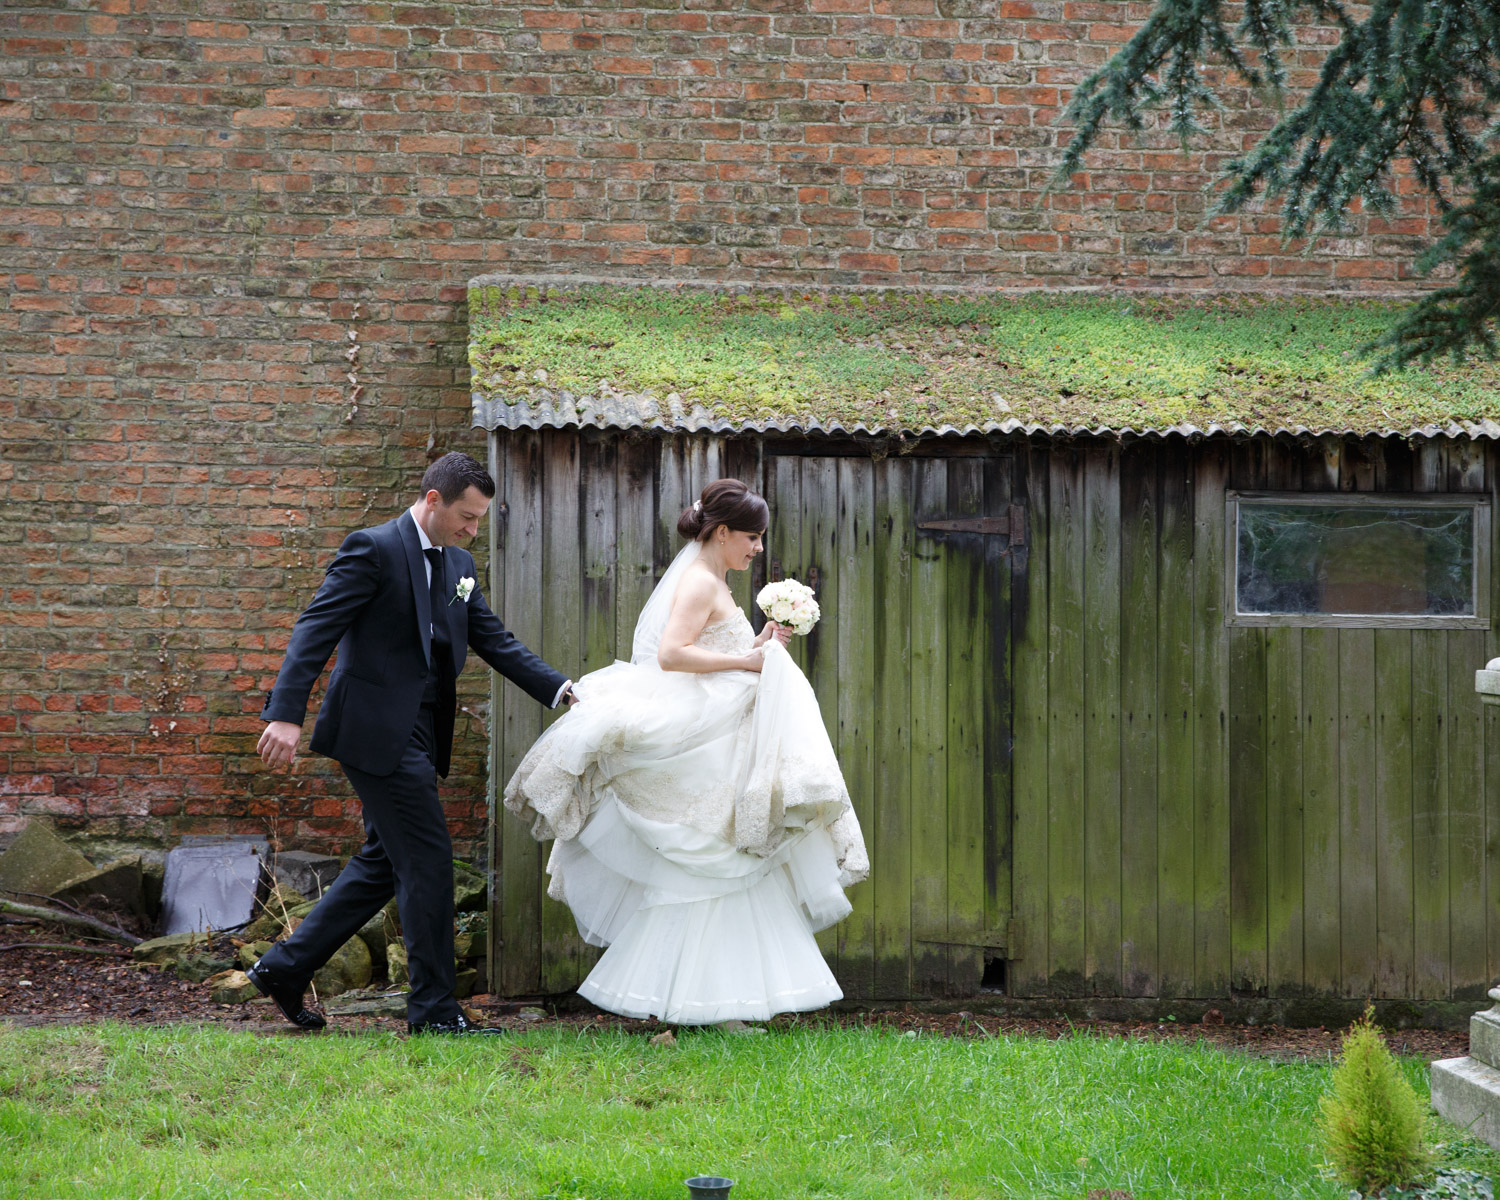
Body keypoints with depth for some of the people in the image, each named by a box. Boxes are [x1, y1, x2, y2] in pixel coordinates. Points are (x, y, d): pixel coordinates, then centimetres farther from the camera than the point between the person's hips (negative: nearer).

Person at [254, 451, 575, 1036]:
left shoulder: (459, 564, 15)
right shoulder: (374, 549, -11)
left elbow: (495, 641, 15)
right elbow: (314, 630, -16)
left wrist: (563, 690, 2)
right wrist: (286, 713, -26)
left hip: (417, 734, 9)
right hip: (378, 730, -9)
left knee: (385, 863, 14)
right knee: (427, 860, -6)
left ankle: (285, 966, 22)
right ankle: (434, 1008, 2)